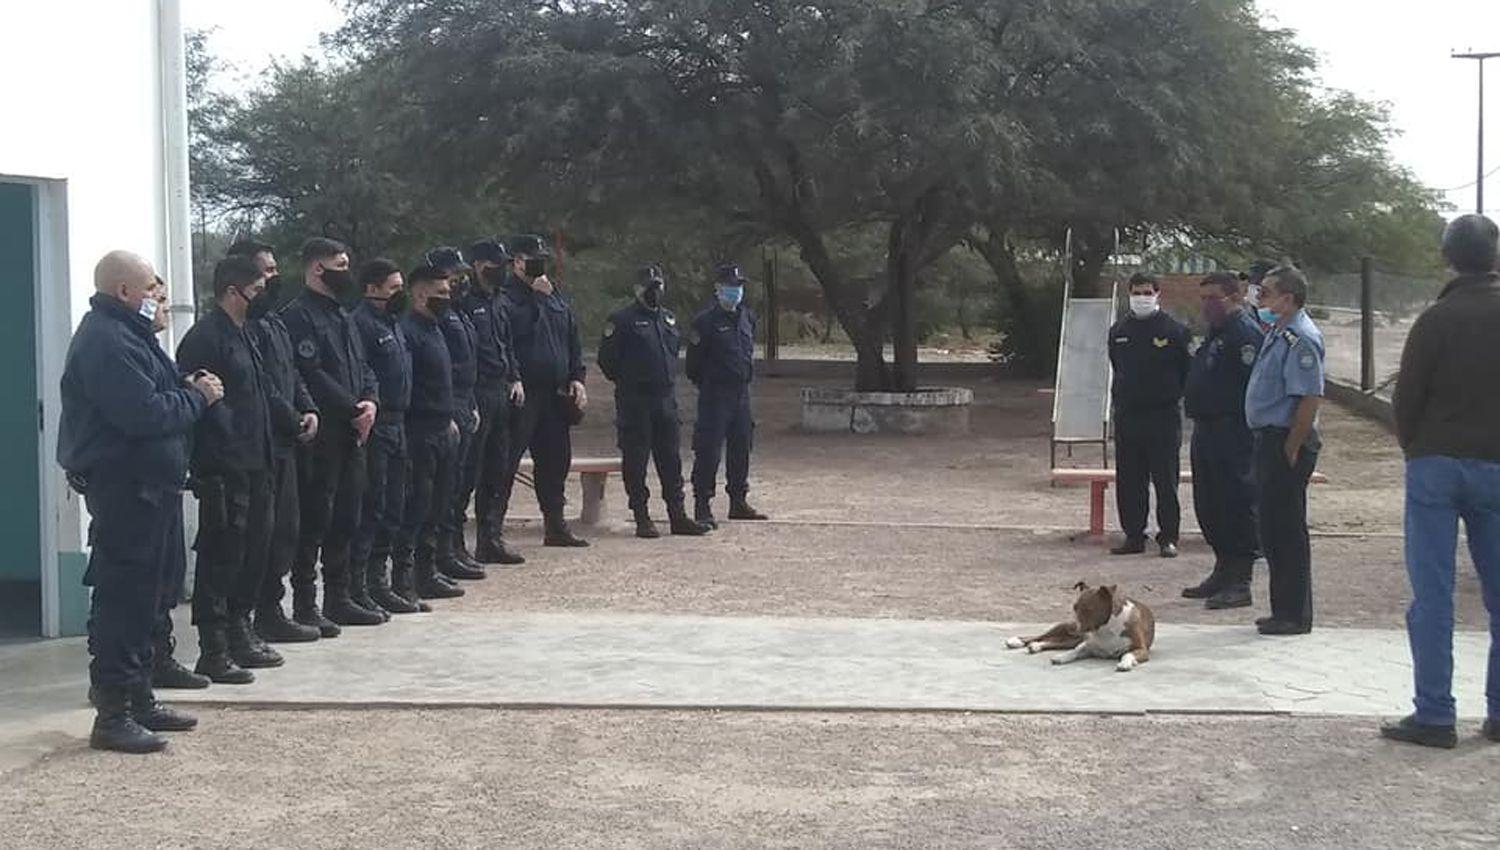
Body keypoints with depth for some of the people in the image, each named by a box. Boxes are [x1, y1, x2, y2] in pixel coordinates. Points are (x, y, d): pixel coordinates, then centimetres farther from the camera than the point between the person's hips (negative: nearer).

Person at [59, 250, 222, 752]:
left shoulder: (129, 335, 19)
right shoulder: (105, 342, -17)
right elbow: (144, 414, -26)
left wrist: (191, 392, 0)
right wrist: (198, 397, -12)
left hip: (151, 486, 11)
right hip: (123, 489, -11)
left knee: (152, 597, 16)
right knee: (123, 599, -8)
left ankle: (140, 700, 26)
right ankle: (113, 715, -3)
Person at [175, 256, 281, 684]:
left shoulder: (242, 335, 17)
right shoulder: (204, 337, -13)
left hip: (252, 466, 10)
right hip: (224, 468, -10)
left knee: (254, 549, 15)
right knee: (221, 556, -5)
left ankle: (239, 632, 28)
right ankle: (213, 652, 1)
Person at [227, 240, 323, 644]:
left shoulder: (272, 321, 18)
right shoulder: (246, 324, -15)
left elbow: (291, 374, 20)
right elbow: (260, 385, -20)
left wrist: (308, 410, 4)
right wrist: (293, 420, -13)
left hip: (282, 443, 10)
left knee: (285, 528, 13)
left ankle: (270, 610, 21)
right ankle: (267, 614, -1)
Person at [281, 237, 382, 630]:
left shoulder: (343, 318, 20)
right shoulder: (298, 316, -10)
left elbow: (362, 368, 18)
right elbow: (312, 375, -18)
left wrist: (370, 401, -2)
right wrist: (354, 410, -15)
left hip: (352, 434, 9)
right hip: (321, 436, -9)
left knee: (346, 519, 13)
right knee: (315, 520, -5)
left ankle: (338, 598, 21)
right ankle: (305, 605, 0)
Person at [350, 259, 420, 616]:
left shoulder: (392, 322, 19)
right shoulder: (361, 322, -13)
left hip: (396, 424, 10)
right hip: (375, 426, -10)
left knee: (393, 508, 14)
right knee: (370, 507, -7)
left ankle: (378, 582, 23)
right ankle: (356, 589, -1)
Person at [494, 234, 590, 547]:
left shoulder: (556, 298, 18)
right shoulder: (507, 297, -6)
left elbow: (573, 342, 20)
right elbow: (516, 327, -24)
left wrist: (576, 378, 10)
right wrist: (536, 297, -19)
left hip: (555, 394, 8)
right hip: (521, 393, -8)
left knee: (556, 460, 13)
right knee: (506, 463, -7)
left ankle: (555, 525, 24)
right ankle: (492, 528, -5)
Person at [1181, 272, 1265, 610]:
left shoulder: (1245, 334, -14)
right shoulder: (1216, 334, 19)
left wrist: (1244, 432, -25)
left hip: (1232, 433, -11)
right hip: (1208, 430, 11)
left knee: (1237, 506, -6)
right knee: (1209, 506, 15)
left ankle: (1240, 584, -3)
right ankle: (1224, 572, 26)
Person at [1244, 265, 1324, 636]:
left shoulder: (1300, 339, -17)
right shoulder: (1278, 333, 15)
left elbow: (1310, 399, -22)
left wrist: (1291, 450, -20)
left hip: (1286, 442, -10)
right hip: (1269, 439, 10)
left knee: (1286, 529, -5)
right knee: (1272, 528, 14)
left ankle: (1295, 615, 2)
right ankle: (1284, 610, 23)